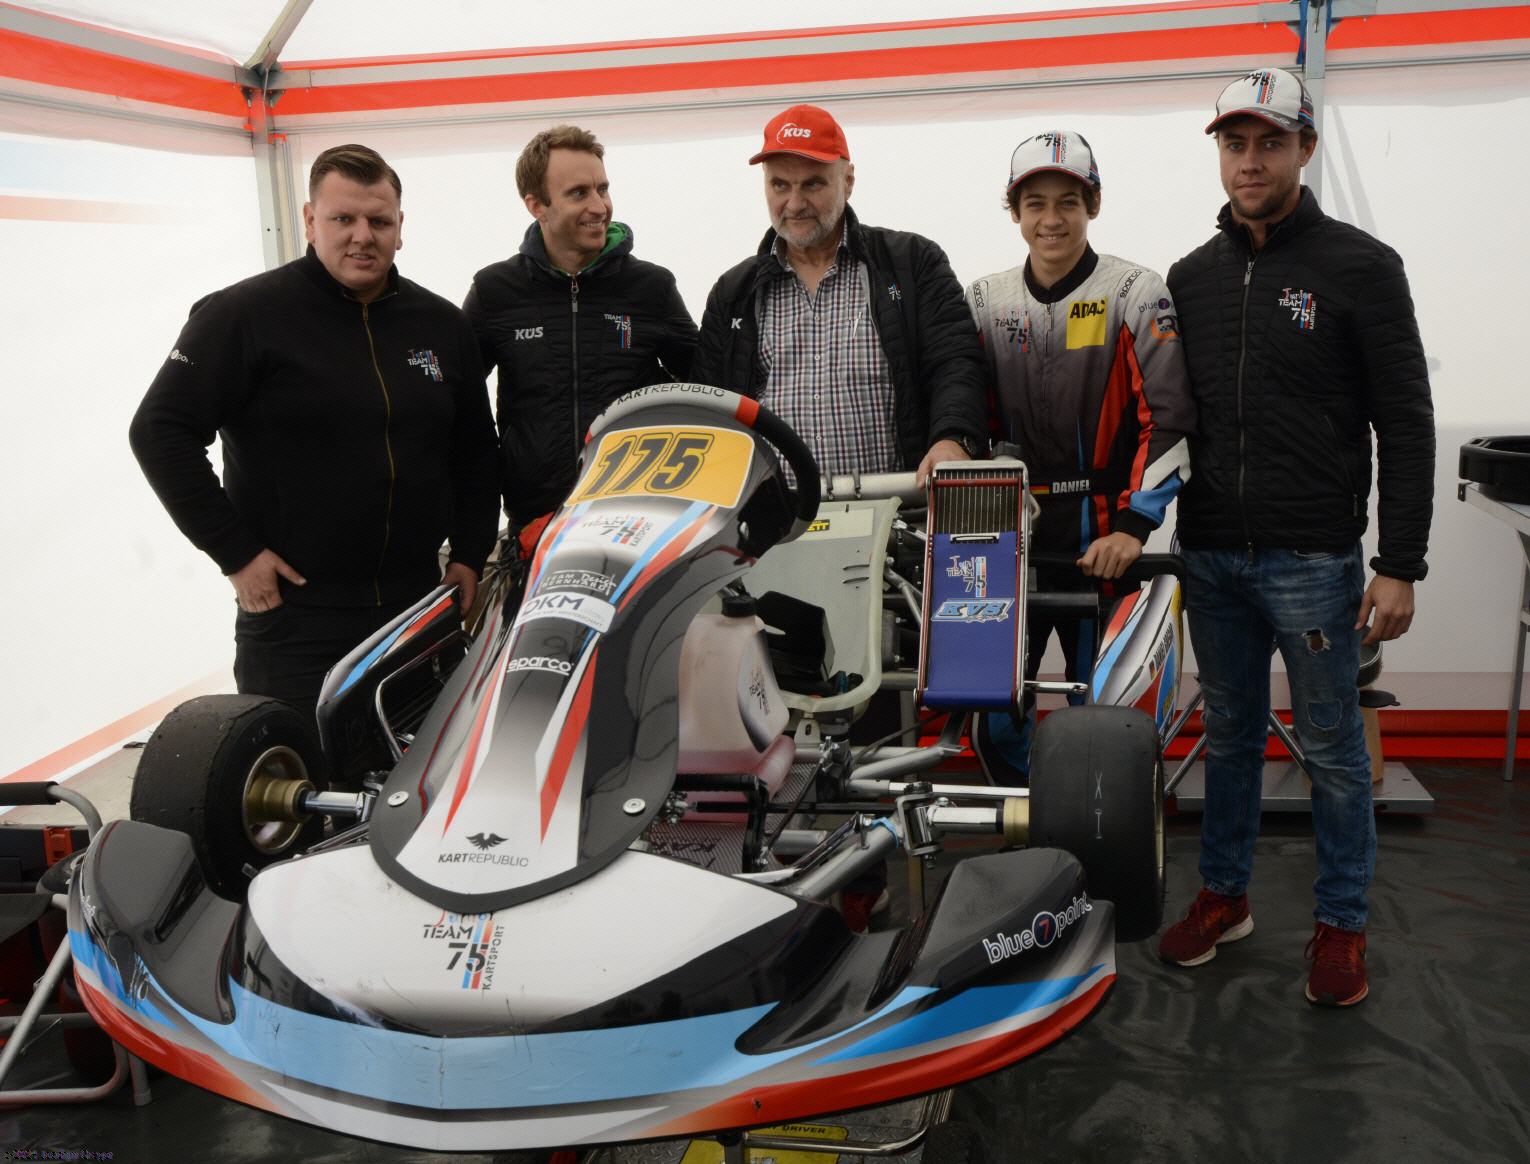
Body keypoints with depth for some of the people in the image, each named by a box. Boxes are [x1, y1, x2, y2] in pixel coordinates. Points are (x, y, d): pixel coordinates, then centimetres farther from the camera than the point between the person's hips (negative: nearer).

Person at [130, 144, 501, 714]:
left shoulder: (442, 324, 9)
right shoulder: (244, 314, -6)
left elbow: (474, 451, 18)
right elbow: (161, 433, -8)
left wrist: (470, 554, 9)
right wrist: (235, 553, -11)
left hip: (419, 602, 5)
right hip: (291, 608, -4)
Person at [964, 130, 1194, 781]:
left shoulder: (1135, 295, -2)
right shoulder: (985, 301, 10)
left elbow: (1169, 422, -9)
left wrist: (1132, 528, -17)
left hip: (1102, 547, -3)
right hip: (1009, 544, 3)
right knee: (994, 725, 5)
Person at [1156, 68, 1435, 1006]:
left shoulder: (1360, 267, -4)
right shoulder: (1193, 276, 10)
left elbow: (1406, 426, -5)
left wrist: (1401, 565, -10)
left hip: (1314, 559, -4)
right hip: (1212, 555, 4)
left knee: (1333, 747, 6)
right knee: (1230, 734, 15)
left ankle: (1342, 925, 20)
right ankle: (1224, 895, 29)